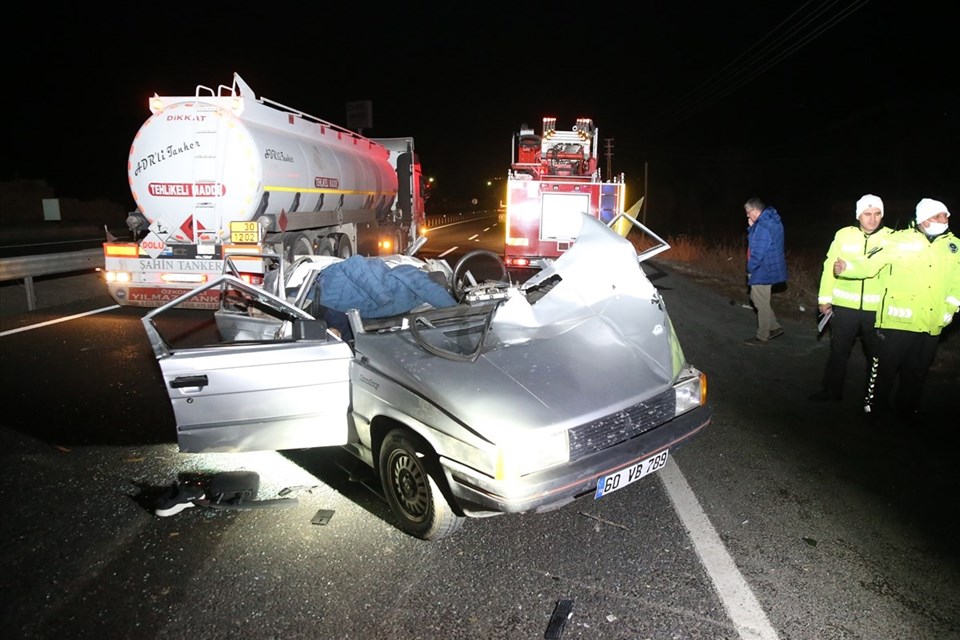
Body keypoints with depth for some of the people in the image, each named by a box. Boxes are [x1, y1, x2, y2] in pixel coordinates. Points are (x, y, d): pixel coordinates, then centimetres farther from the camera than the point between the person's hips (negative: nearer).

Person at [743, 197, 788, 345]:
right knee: (756, 298, 22)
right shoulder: (771, 221, 9)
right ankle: (775, 327, 28)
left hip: (762, 270, -10)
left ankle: (761, 337, 13)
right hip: (768, 269, 10)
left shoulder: (763, 226, -24)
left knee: (761, 303, 1)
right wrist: (751, 227, 0)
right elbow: (755, 241, 15)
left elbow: (758, 252, -25)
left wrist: (750, 268, -12)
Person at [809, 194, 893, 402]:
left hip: (877, 309, 0)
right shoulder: (844, 235, -1)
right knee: (838, 350, 11)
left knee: (876, 353, 15)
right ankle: (832, 390, 26)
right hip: (845, 306, 0)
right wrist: (825, 298, 0)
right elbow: (830, 267, 2)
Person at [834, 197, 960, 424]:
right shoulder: (900, 240, -8)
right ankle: (874, 406, 20)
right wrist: (846, 267, -29)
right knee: (885, 366, 3)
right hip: (897, 320, -5)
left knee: (917, 371, 16)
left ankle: (907, 408, 33)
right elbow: (870, 263, -13)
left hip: (931, 325, 5)